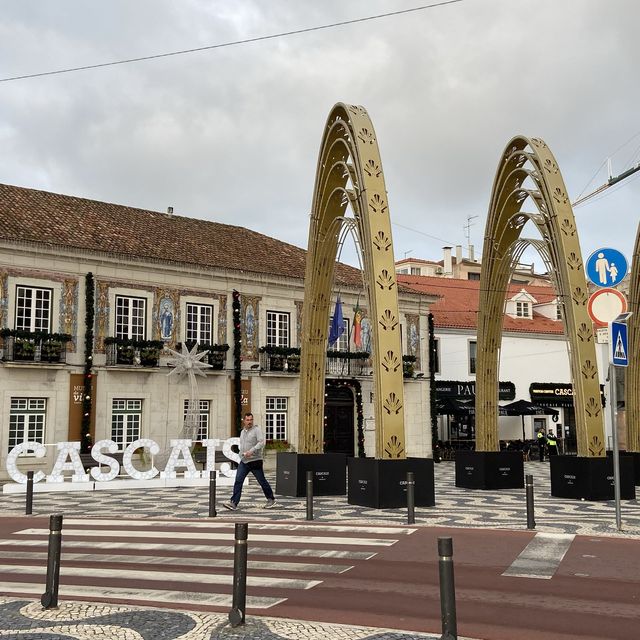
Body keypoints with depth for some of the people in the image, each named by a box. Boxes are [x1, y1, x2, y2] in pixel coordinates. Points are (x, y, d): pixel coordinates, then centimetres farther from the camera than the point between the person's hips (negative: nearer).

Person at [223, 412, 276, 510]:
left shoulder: (257, 429, -7)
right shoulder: (242, 432, 15)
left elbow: (262, 443, -19)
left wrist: (252, 451, -28)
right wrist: (241, 453, 13)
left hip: (255, 461, -5)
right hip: (244, 462, 6)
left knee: (262, 481, 5)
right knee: (238, 481, -8)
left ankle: (271, 499, 23)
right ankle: (233, 503, -11)